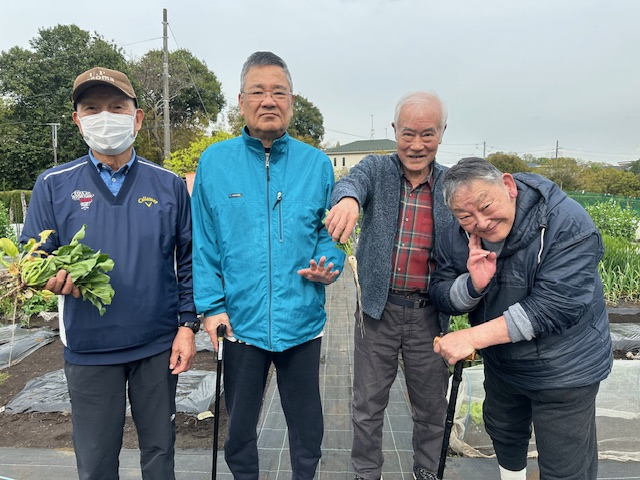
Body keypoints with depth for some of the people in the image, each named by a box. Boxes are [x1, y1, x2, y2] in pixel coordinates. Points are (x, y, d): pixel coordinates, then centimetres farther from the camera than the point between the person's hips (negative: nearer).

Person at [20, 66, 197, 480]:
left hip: (158, 345, 0)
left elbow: (188, 259, 2)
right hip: (88, 349, 0)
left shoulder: (169, 185, 0)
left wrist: (188, 325, -3)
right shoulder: (53, 185, -1)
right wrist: (52, 278, -20)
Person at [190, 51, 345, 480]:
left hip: (303, 321, 1)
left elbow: (330, 230, 7)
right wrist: (211, 306, -8)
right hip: (241, 321, 0)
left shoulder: (317, 164, 0)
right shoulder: (214, 162, -2)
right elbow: (203, 243, -1)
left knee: (307, 424, 18)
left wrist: (330, 265, -13)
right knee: (240, 425, 20)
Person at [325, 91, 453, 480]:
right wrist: (348, 198, -51)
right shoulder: (376, 168, -3)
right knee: (368, 406, 14)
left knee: (431, 408, 17)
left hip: (430, 315, 1)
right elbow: (352, 182, -26)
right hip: (378, 309, -1)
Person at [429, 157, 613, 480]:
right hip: (500, 363, 6)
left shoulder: (567, 223, -28)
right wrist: (474, 284, -31)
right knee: (502, 432, 28)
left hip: (564, 370, -5)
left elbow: (557, 306, -34)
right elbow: (440, 296, -8)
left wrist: (473, 337, -36)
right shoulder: (456, 237, -12)